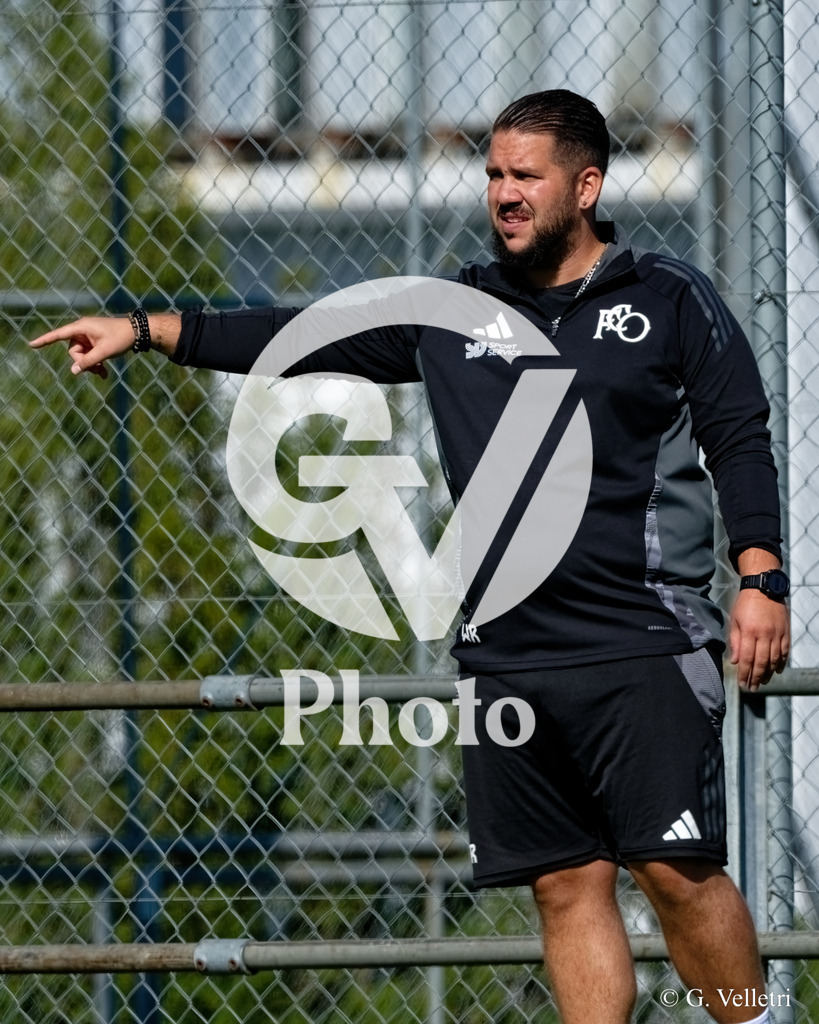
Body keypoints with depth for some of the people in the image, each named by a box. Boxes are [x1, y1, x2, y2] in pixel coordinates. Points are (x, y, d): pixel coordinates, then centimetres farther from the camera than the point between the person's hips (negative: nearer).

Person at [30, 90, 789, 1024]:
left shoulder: (669, 300, 3)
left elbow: (741, 443, 3)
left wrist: (761, 580, -8)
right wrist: (148, 331, 8)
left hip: (643, 648, -4)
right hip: (506, 656, 4)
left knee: (677, 870, -11)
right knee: (567, 884, 3)